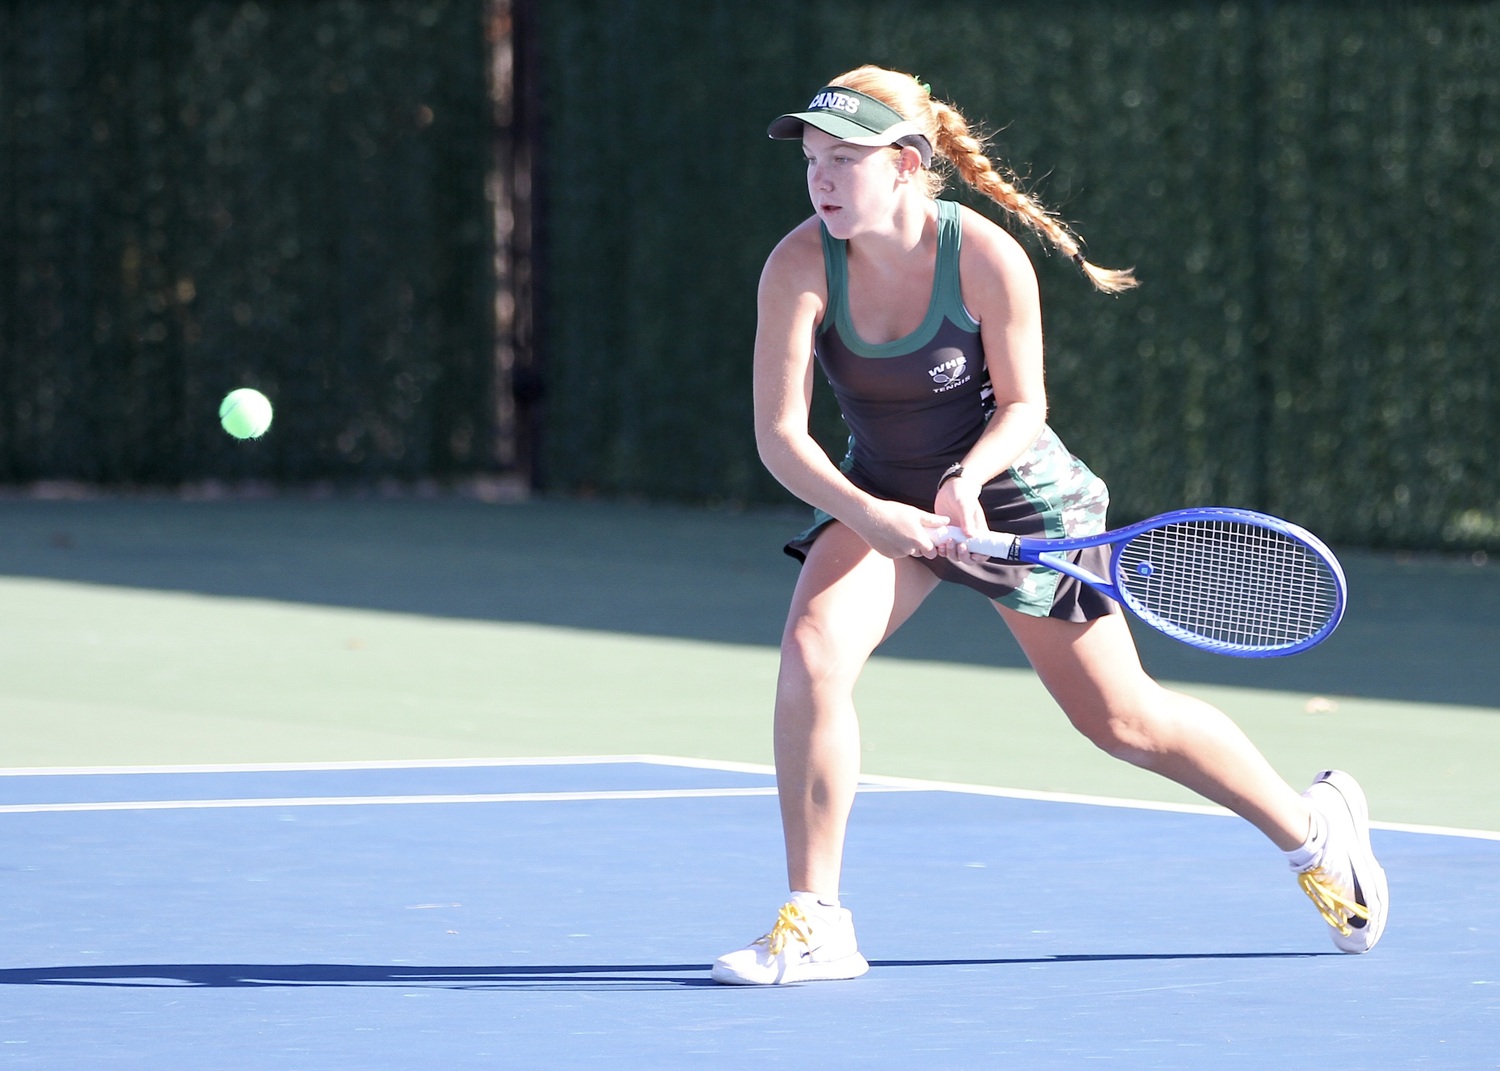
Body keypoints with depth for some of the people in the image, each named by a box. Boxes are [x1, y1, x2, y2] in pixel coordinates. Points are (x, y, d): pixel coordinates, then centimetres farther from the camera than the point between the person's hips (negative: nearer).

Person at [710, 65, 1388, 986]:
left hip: (1014, 492, -2)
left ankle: (1314, 825, 30)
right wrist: (862, 512, -40)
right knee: (812, 650, -25)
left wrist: (970, 477, -34)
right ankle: (813, 926, -17)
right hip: (882, 501, 2)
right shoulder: (802, 266, -21)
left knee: (1120, 718, 5)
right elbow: (778, 432, -24)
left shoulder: (986, 257, -24)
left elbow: (1022, 404, -13)